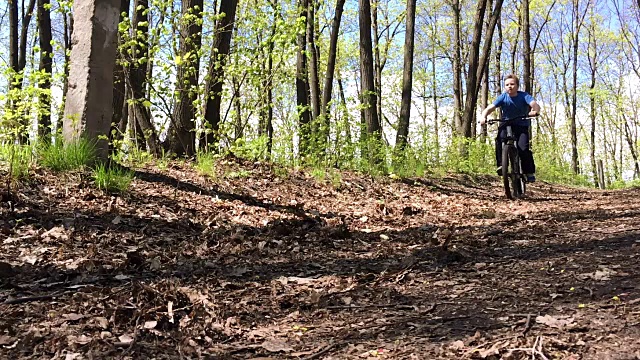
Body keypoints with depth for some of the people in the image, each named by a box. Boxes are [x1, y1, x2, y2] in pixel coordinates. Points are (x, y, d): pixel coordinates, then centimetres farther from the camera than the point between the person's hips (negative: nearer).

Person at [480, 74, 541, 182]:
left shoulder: (524, 96, -14)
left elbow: (535, 105, -30)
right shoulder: (503, 97, -10)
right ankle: (501, 164, -21)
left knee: (523, 148, -19)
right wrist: (483, 117, -37)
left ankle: (529, 172, -2)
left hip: (522, 125, -1)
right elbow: (489, 108, -17)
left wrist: (535, 111, -54)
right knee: (500, 139, -31)